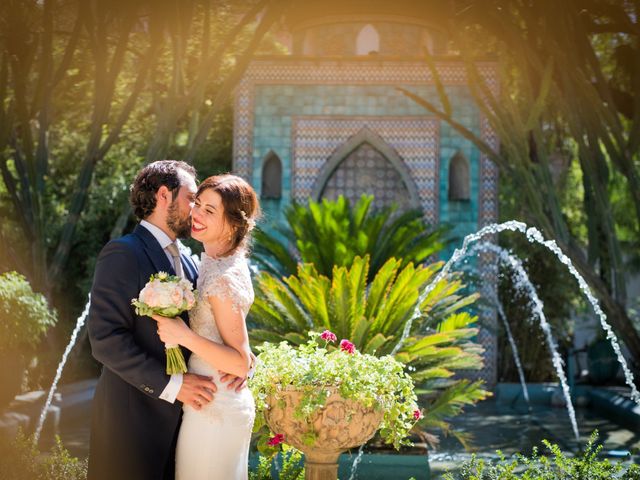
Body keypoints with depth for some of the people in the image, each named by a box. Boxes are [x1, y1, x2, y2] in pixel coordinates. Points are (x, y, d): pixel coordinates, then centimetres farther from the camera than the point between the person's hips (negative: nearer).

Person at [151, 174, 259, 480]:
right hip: (224, 405, 9)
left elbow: (241, 364, -21)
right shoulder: (221, 262, 6)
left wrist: (184, 337, -29)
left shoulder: (223, 279, -22)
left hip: (214, 411, -9)